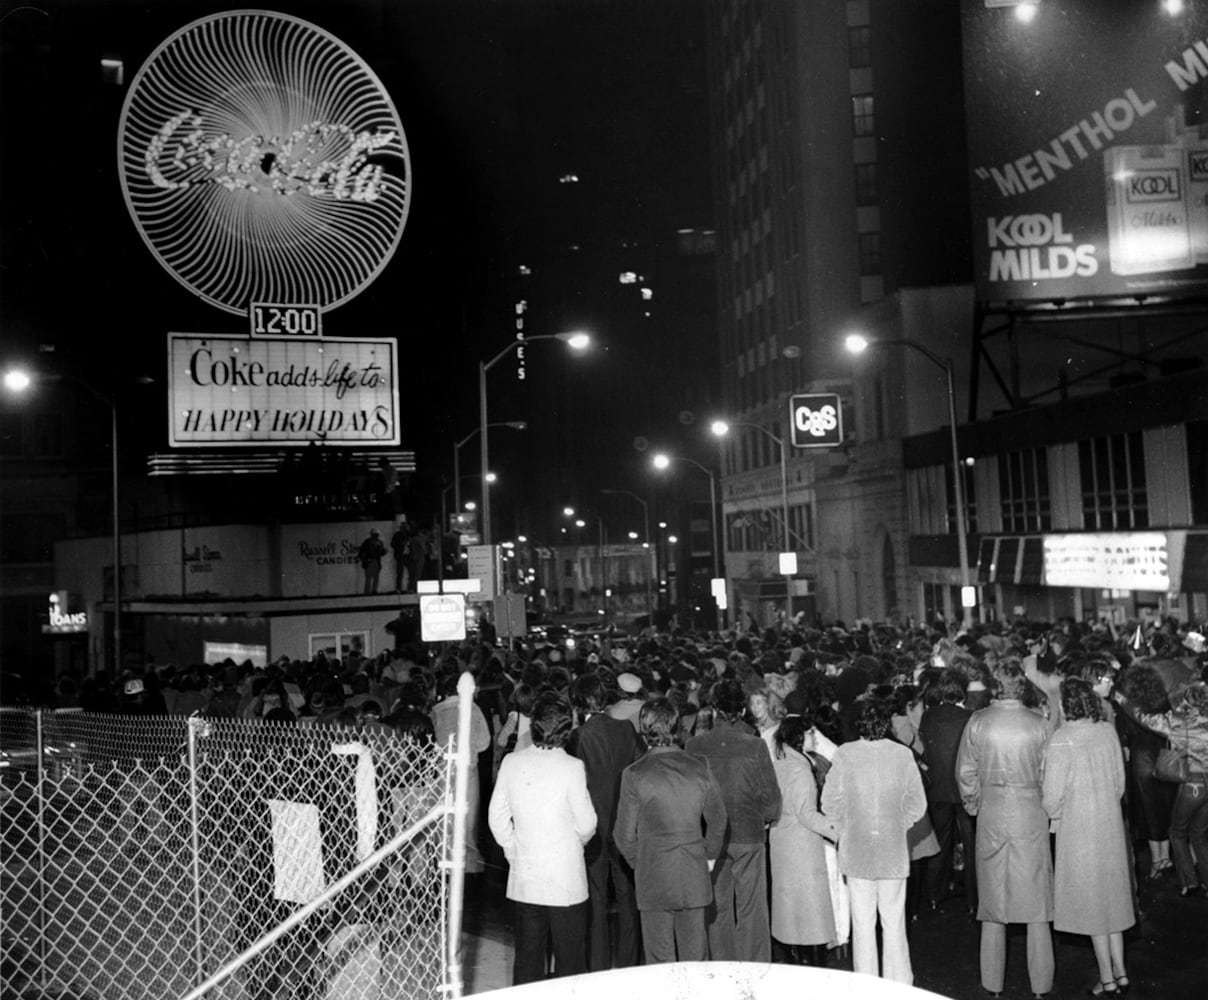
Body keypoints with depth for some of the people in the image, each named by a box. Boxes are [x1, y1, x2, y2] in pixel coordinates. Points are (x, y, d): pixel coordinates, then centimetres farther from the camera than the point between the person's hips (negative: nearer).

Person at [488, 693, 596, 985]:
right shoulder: (572, 767, -14)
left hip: (524, 880, 4)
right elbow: (587, 824, -9)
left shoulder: (511, 762, -3)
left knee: (527, 960, 13)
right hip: (566, 879, -4)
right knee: (569, 961, 7)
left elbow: (497, 817, 3)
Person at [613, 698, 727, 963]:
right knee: (695, 956, 13)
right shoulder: (699, 768, -5)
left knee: (660, 959, 8)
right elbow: (718, 820, 6)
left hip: (653, 879, -2)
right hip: (694, 877, 2)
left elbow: (624, 834, -6)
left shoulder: (634, 774, -12)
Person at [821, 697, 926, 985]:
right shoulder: (903, 754, -7)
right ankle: (899, 985, 19)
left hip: (856, 850, -1)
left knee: (863, 922, 9)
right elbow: (917, 804, -1)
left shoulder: (844, 754, -9)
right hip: (894, 851, 1)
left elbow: (829, 802, -5)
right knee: (894, 922, 12)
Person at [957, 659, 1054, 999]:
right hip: (1031, 816, -1)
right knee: (1036, 901, 8)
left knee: (992, 899, 11)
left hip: (991, 815, 1)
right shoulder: (1039, 725, -8)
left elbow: (965, 773, 0)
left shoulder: (978, 722, -6)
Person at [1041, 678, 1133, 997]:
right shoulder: (1108, 731, -1)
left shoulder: (1061, 740, -19)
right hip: (1111, 824, 6)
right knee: (1110, 897, 17)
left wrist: (1051, 811, 5)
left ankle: (1107, 979, 13)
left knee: (1092, 901, 5)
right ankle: (1120, 971, 22)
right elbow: (1119, 782, 8)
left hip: (1079, 829, -6)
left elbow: (1052, 797, -15)